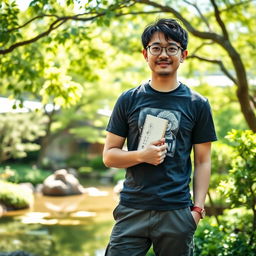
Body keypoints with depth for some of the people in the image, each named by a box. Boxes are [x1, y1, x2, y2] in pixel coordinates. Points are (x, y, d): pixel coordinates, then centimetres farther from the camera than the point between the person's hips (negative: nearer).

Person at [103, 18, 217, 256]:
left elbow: (203, 162, 6)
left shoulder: (197, 104, 4)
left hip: (177, 213, 0)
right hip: (132, 210, 1)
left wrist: (198, 208, -3)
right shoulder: (128, 100, 5)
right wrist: (142, 156, -13)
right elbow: (109, 155, 5)